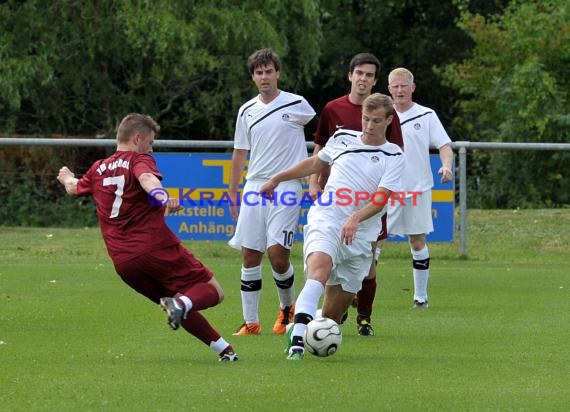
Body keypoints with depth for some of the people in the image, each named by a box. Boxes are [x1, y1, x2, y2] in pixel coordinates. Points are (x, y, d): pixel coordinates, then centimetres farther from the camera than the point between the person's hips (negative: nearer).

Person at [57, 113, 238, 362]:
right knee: (213, 292, -4)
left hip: (123, 262, 6)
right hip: (156, 247, -6)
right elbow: (147, 178, -24)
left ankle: (222, 348, 13)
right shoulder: (139, 160, 1)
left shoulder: (99, 169, 18)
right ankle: (182, 302, -34)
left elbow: (74, 188, 39)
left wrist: (67, 178, 63)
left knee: (179, 307, 22)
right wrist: (162, 198, -44)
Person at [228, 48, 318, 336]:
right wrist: (232, 193, 16)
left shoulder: (296, 105, -1)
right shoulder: (247, 111, 11)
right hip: (254, 187, 4)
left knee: (277, 253, -15)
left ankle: (288, 307, 11)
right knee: (249, 255, -1)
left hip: (286, 186, -4)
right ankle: (251, 323, 5)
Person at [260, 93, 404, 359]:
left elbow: (381, 199, -9)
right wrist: (277, 179, 33)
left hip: (360, 236, 1)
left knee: (333, 314, 0)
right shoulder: (342, 139, 10)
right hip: (325, 220, -1)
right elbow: (315, 163, 29)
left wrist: (355, 219, -26)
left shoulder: (394, 156, 3)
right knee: (320, 267, -34)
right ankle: (297, 340, -46)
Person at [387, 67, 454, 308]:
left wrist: (446, 165, -21)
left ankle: (421, 295, 12)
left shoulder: (427, 116, 3)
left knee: (418, 242, 4)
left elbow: (444, 145, -2)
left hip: (418, 188, -1)